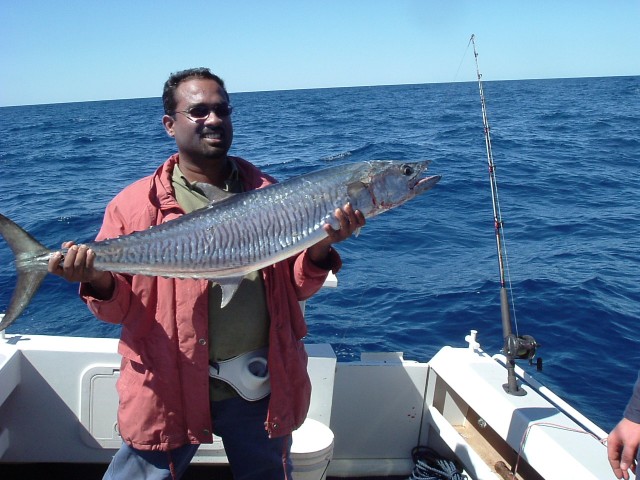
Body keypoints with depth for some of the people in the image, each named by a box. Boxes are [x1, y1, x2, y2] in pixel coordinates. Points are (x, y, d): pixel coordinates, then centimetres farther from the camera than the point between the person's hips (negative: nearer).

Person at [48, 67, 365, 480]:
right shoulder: (134, 205, -4)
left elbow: (296, 289, 4)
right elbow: (117, 308, -1)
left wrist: (320, 249, -15)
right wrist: (99, 281, -23)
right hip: (170, 388, -2)